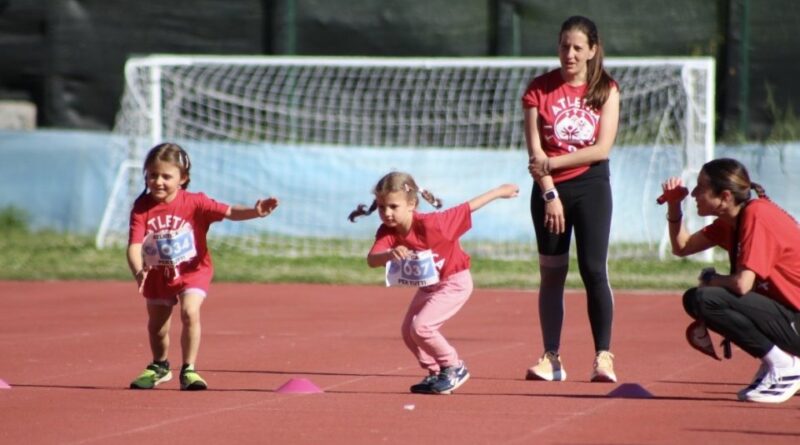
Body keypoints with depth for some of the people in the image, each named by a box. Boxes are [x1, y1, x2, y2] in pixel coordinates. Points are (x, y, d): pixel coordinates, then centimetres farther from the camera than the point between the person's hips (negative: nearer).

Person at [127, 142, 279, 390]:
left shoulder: (194, 203, -18)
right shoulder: (142, 208, -17)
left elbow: (229, 212, -23)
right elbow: (134, 246, -24)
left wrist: (255, 212, -42)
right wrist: (138, 272, -43)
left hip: (192, 270, -3)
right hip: (157, 274, 3)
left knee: (190, 312, -24)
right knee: (156, 323, 16)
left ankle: (188, 370, -10)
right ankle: (160, 367, 44)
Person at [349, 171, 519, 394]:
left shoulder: (431, 224, -32)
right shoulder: (387, 232, -18)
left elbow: (467, 208, -22)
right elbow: (372, 259, -34)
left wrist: (499, 192, -13)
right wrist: (390, 254, -57)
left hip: (454, 282, -7)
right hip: (428, 286, 7)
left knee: (421, 327, -18)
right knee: (408, 332, 10)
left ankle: (455, 368, 1)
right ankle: (436, 373, 29)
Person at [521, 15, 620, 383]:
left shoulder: (606, 90, 0)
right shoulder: (540, 89, 1)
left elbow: (602, 148, -8)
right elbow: (535, 151, -4)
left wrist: (552, 163, -12)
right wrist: (549, 194, -13)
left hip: (591, 187, -1)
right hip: (549, 189, 1)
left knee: (594, 269, -10)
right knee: (552, 273, 4)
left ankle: (603, 357, -8)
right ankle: (551, 359, 9)